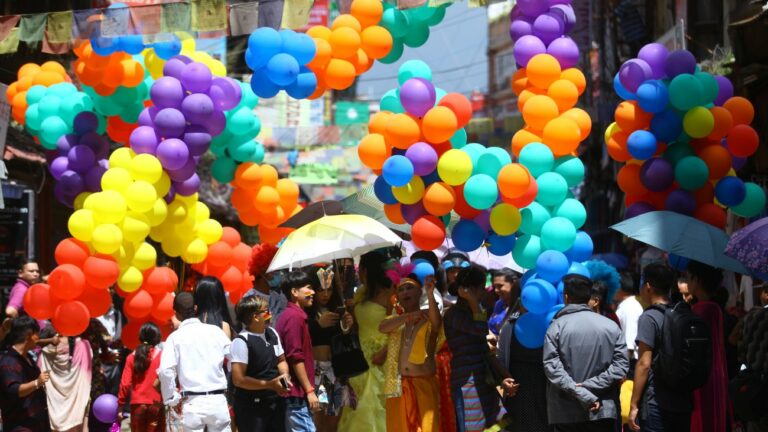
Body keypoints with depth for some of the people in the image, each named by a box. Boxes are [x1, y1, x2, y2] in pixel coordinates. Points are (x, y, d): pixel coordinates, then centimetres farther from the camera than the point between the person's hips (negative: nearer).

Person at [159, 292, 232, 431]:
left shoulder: (175, 337, -1)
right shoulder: (215, 331, 5)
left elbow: (165, 370, -13)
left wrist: (171, 399, 0)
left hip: (192, 403, -2)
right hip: (218, 399, 2)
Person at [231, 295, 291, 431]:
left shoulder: (272, 333, 6)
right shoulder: (242, 341, -18)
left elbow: (280, 360, 20)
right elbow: (239, 379, -21)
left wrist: (285, 375, -3)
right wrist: (269, 384, -20)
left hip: (276, 402, 8)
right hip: (251, 406, -8)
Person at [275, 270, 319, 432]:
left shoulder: (290, 315, 17)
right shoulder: (295, 317, -14)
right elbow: (296, 358, -19)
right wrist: (310, 391, -17)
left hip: (294, 393, 10)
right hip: (298, 393, -10)